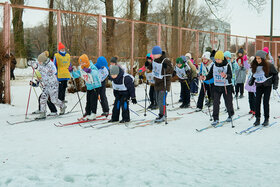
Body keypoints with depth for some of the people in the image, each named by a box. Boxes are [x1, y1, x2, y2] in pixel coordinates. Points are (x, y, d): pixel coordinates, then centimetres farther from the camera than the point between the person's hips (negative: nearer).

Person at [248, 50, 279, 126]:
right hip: (259, 86, 4)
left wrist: (275, 84, -5)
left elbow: (275, 74, 0)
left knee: (266, 102, -3)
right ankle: (257, 119, 7)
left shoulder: (269, 66, -11)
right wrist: (251, 81, 4)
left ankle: (266, 119, 10)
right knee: (257, 102, -2)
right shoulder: (255, 66, 1)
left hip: (267, 86, -4)